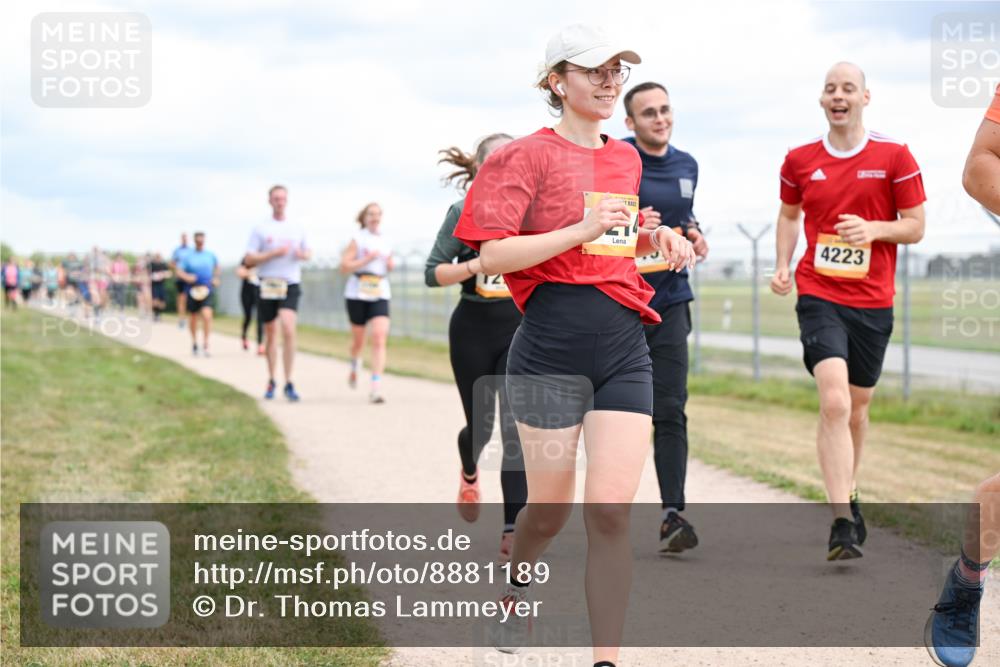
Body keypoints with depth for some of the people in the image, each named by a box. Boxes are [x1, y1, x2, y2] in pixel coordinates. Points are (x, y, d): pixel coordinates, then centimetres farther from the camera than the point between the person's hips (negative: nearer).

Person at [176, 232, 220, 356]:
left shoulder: (211, 255, 5)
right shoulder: (188, 256, 0)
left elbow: (217, 267, 24)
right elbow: (179, 271, -2)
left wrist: (216, 278, 9)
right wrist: (186, 277, -21)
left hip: (207, 290, -1)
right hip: (193, 290, 1)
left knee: (207, 315, -20)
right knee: (193, 317, 11)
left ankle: (205, 344, -17)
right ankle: (194, 342, 33)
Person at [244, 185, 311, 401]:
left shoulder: (297, 229, 10)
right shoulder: (261, 229, 2)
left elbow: (308, 252, 24)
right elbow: (249, 260, -3)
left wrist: (303, 255, 0)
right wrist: (274, 254, -14)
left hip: (291, 287, 0)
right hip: (268, 286, 0)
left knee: (288, 330, -18)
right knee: (271, 334, 10)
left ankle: (288, 383, -16)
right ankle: (271, 381, 26)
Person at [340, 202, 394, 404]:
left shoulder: (384, 241, 11)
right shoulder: (357, 239, -1)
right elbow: (344, 267, -8)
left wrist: (390, 264, 7)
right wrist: (367, 259, -17)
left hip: (380, 294, 2)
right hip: (357, 293, -2)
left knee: (379, 338, -15)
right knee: (358, 339, 11)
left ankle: (375, 387, -20)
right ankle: (355, 365, 45)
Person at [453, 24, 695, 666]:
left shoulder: (627, 159, 15)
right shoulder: (530, 155, -5)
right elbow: (491, 256, -13)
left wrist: (656, 238, 12)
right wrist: (582, 229, -19)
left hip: (624, 348, 4)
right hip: (551, 351, -4)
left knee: (611, 514, -6)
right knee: (550, 509, 9)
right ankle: (515, 592, 41)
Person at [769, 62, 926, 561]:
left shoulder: (894, 157, 0)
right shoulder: (799, 160, 5)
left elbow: (916, 227, 3)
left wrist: (874, 228, -16)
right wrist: (782, 265, 6)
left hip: (873, 301, 1)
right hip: (819, 297, -1)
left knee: (856, 408, 13)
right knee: (834, 402, -19)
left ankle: (847, 496, 38)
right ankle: (842, 521, -21)